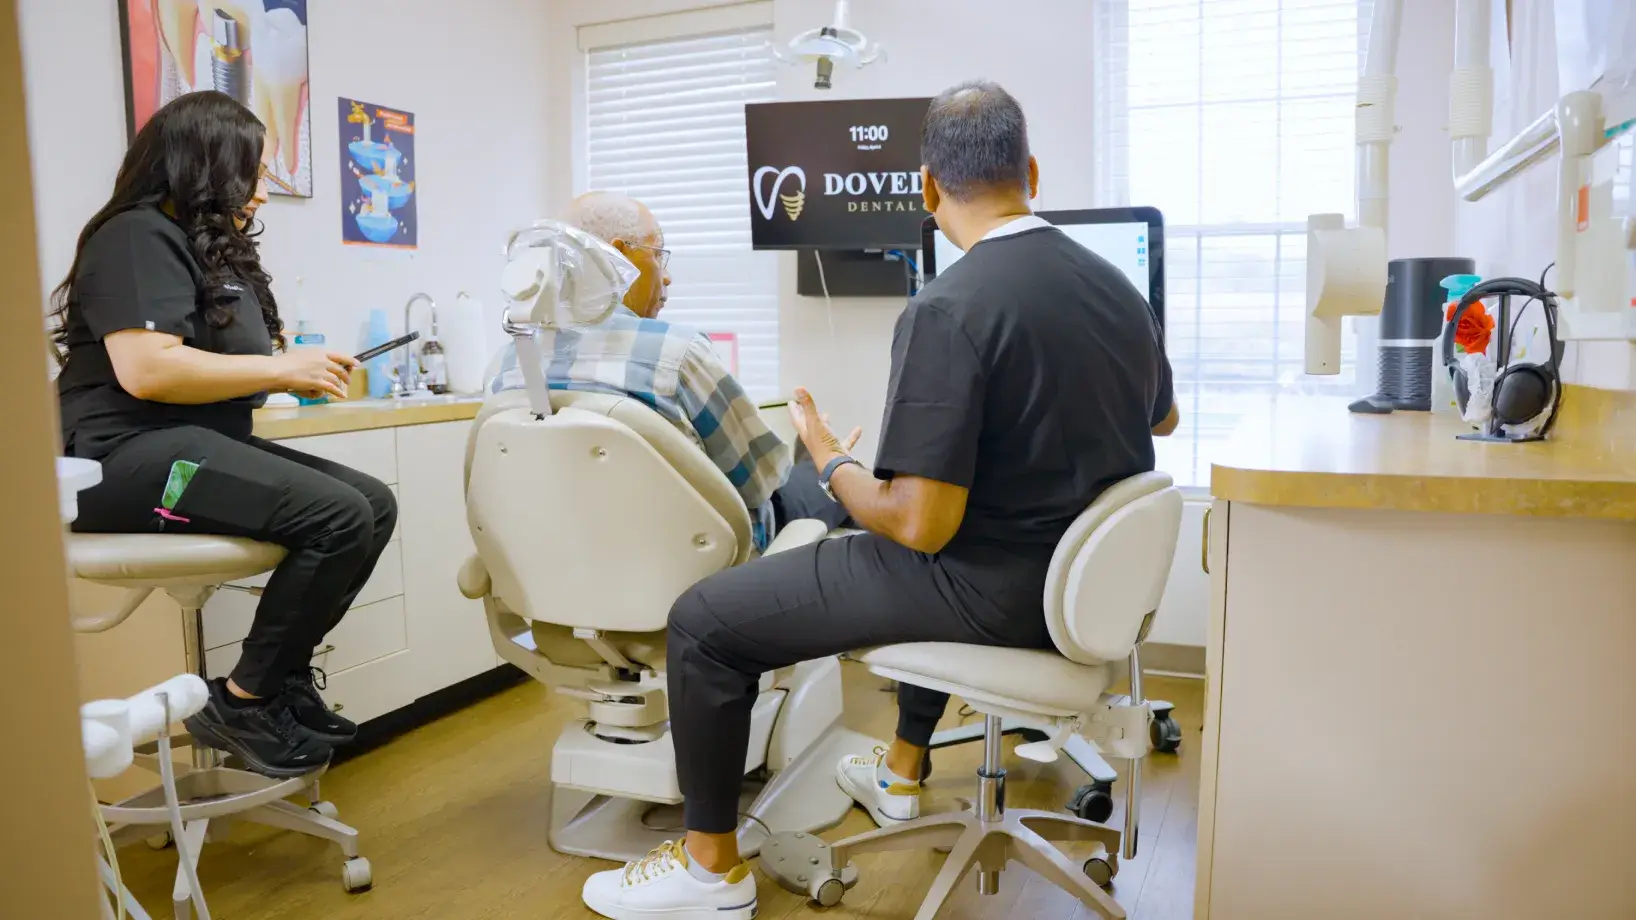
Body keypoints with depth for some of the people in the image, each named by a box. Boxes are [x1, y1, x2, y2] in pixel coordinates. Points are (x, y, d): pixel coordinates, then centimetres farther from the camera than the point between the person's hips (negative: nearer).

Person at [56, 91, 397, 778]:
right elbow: (145, 370, -23)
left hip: (202, 445, 10)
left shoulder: (214, 250, 21)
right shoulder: (138, 237, -9)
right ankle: (242, 702, -12)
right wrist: (282, 368, -16)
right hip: (131, 457, -10)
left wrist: (303, 373, 7)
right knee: (338, 515, -26)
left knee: (374, 503, -5)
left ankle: (284, 676, 3)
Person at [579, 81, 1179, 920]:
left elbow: (920, 525, -24)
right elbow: (1161, 419, 21)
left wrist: (829, 459, -5)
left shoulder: (947, 309, -22)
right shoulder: (1117, 286, 2)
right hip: (1089, 575, 9)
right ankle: (901, 772, 50)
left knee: (703, 620, 2)